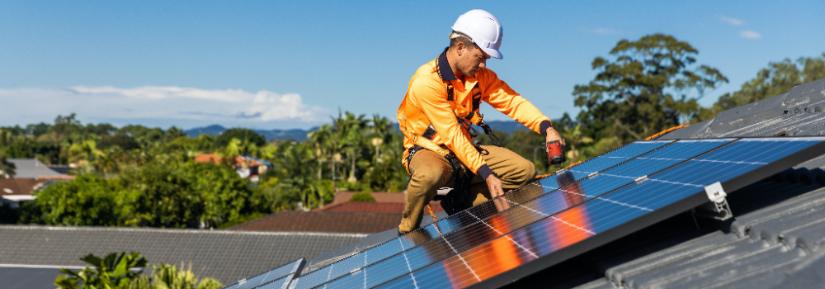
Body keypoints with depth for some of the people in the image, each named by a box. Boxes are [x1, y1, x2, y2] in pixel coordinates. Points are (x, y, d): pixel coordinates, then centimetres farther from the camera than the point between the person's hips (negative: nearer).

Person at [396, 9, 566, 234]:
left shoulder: (481, 76, -1)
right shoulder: (427, 82, -24)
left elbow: (512, 102, -10)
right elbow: (452, 135, -26)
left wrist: (547, 128, -28)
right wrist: (486, 173, -30)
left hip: (464, 149, 7)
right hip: (428, 150, -7)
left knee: (524, 170, -6)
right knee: (430, 175, -42)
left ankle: (459, 201, -2)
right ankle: (407, 231, -14)